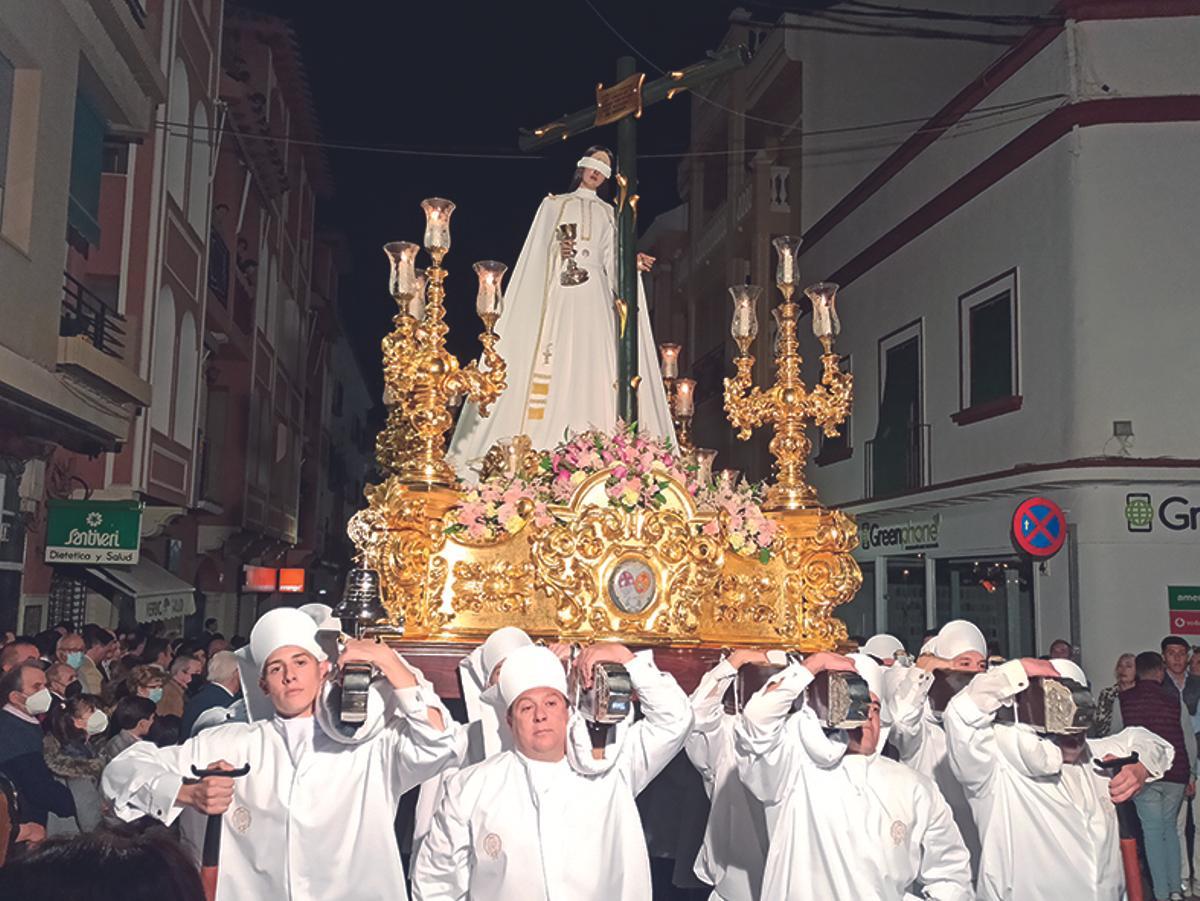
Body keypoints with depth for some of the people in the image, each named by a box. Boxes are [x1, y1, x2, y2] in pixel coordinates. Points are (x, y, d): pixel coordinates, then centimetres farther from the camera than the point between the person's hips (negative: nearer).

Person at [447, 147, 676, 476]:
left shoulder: (609, 214, 20)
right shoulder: (554, 204, 16)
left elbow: (611, 261, 8)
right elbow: (536, 252, 7)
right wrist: (557, 250, -13)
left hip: (593, 299, 1)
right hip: (556, 294, -1)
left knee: (592, 367, -11)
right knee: (550, 366, -11)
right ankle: (538, 446, -13)